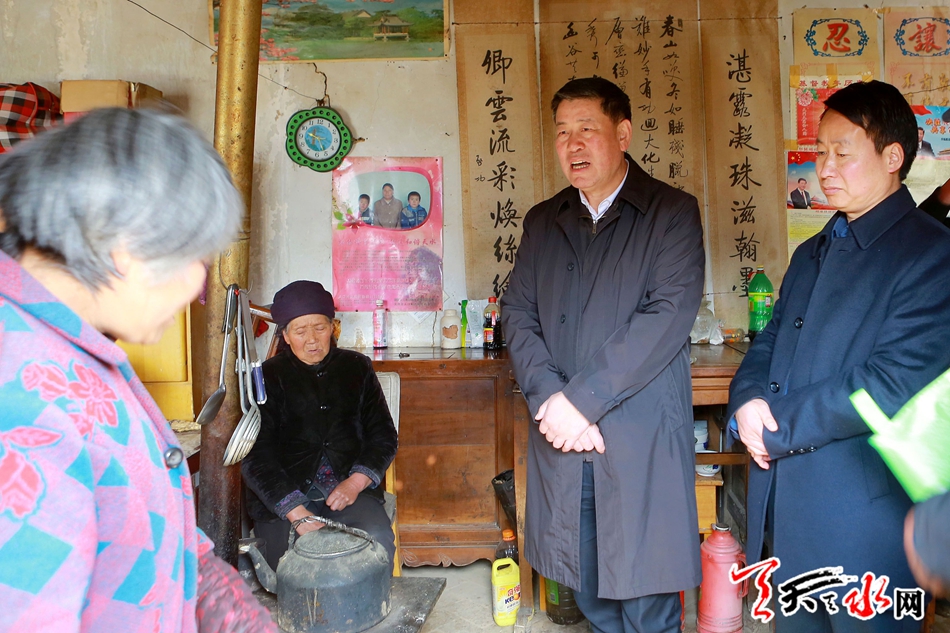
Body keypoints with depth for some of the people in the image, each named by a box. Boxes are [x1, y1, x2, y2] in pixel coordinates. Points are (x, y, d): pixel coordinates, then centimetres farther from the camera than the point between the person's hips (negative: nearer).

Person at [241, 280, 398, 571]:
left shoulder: (356, 368, 13)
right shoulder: (268, 377, 6)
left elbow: (383, 435, 12)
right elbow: (256, 457, -3)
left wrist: (356, 482, -7)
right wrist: (297, 513, -16)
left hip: (349, 489, 2)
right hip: (283, 497, -1)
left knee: (378, 541, -27)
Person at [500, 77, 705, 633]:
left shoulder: (673, 212, -1)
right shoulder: (542, 221, 13)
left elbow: (669, 314, -13)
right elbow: (518, 314, 5)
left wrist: (583, 399, -17)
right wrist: (552, 400, -10)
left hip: (642, 441, -4)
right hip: (561, 441, 4)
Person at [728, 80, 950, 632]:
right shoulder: (812, 254, 14)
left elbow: (896, 383, -21)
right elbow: (770, 342, 12)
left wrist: (777, 427, -16)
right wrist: (747, 399, -10)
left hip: (863, 515, -7)